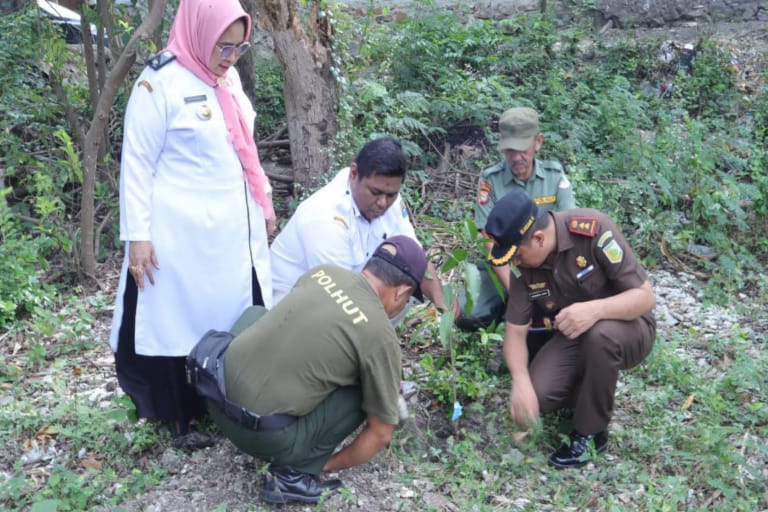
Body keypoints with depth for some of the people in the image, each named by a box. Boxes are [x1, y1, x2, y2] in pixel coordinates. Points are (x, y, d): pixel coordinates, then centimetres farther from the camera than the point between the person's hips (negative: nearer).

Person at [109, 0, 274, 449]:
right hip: (182, 233, -7)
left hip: (235, 227, 7)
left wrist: (264, 201, 19)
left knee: (237, 318, 11)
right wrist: (137, 236, -15)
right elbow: (137, 164, -12)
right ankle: (181, 418, 20)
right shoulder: (160, 83, -13)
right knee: (181, 321, 5)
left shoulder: (228, 77, 9)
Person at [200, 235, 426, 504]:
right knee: (364, 391, 7)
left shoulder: (322, 271, 9)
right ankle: (292, 475, 5)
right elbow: (381, 433, 1)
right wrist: (328, 464, 17)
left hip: (218, 395, 6)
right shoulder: (381, 336, -8)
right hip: (262, 434, -6)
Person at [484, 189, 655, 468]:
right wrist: (520, 380, -28)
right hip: (573, 337, 4)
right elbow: (515, 330, -9)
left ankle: (589, 433, -15)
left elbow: (645, 296, -25)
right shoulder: (523, 264, -13)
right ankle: (597, 392, 12)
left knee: (599, 335, -38)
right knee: (537, 394, -21)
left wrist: (594, 309, -44)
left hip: (628, 328, -4)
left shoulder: (594, 229, -28)